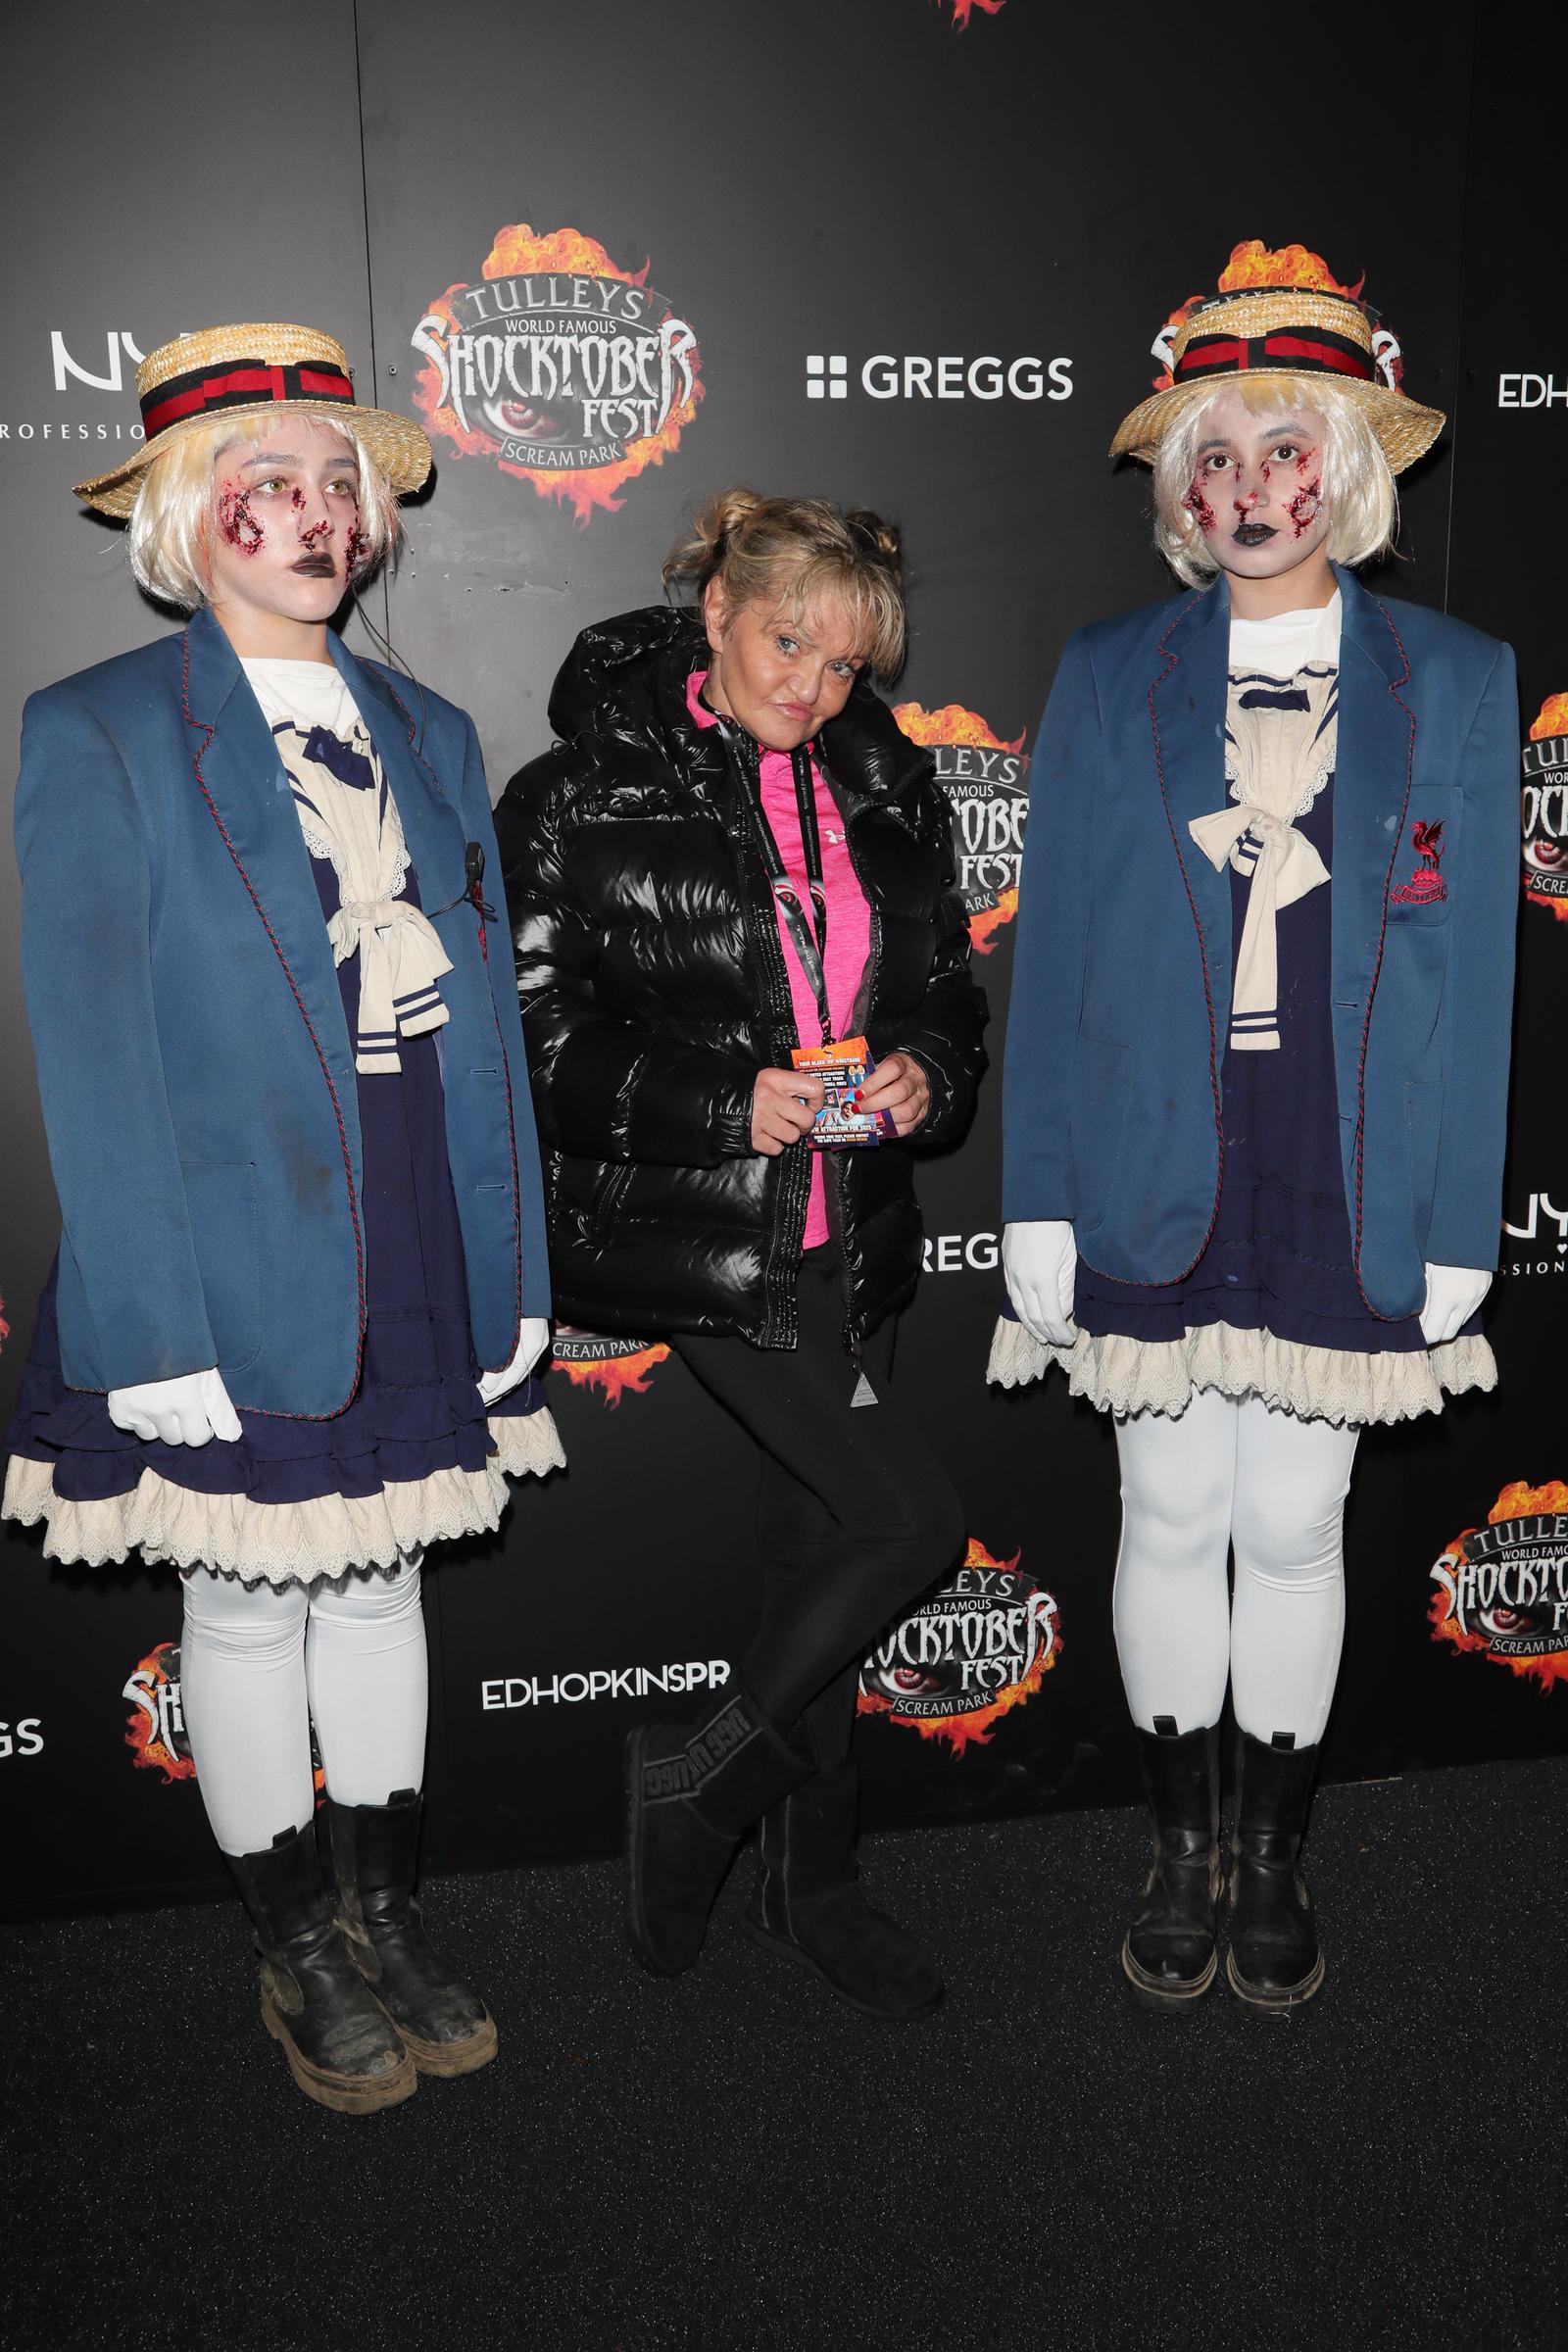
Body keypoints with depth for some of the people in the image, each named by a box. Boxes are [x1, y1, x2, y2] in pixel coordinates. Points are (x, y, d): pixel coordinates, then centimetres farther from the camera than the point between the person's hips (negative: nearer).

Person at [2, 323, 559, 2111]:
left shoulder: (425, 734, 9)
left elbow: (485, 1011, 8)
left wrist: (515, 1270, 5)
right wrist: (149, 1331, -16)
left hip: (424, 1249, 5)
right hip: (239, 1254, -4)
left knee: (378, 1579, 17)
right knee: (246, 1608, 10)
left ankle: (387, 1919, 34)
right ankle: (299, 1956, 30)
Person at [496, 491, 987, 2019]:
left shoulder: (882, 791, 9)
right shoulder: (582, 798, -7)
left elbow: (944, 985, 17)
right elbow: (532, 1032, -10)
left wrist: (924, 1073, -6)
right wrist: (730, 1102, -21)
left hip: (846, 1235, 6)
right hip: (696, 1237, -6)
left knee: (819, 1549, 14)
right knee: (909, 1520, -11)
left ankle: (809, 1887, 32)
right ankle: (695, 1781, 13)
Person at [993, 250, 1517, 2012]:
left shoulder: (1456, 683, 3)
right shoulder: (1107, 678, 4)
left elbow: (1474, 971, 2)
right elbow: (1051, 952, 3)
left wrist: (1456, 1230, -1)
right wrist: (1039, 1204, -2)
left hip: (1348, 1188, 0)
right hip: (1154, 1179, 1)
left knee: (1294, 1526, 9)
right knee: (1171, 1517, 9)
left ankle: (1276, 1859, 30)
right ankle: (1181, 1851, 29)